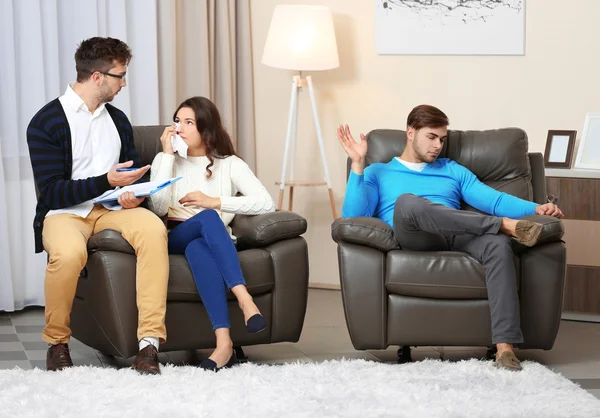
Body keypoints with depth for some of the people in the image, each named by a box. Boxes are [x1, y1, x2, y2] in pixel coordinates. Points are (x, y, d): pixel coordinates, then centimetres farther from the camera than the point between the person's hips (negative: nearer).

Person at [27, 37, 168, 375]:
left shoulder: (118, 119, 15)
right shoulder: (46, 123, -5)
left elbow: (134, 174, 21)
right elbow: (52, 192, -11)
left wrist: (135, 193, -4)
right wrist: (107, 180, -20)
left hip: (111, 208, 5)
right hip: (64, 212, -4)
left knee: (153, 229, -30)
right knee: (69, 253, -40)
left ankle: (150, 343, -34)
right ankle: (57, 344, -13)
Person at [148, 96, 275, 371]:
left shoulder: (229, 164, 12)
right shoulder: (165, 160, 16)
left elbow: (266, 204, -3)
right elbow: (159, 208, -4)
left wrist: (215, 201, -8)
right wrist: (168, 155, -2)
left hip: (216, 239, 0)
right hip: (175, 239, 0)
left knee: (197, 248, -40)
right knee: (207, 218, -36)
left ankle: (224, 342, -54)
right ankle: (243, 298, -52)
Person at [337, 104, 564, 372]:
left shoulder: (453, 171, 30)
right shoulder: (378, 173, 22)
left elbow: (494, 200, 14)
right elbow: (353, 217, 4)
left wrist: (536, 208, -4)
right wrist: (358, 164, -4)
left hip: (457, 239, 3)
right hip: (411, 240, -3)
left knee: (498, 243, -32)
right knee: (407, 201, -36)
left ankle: (504, 346, -41)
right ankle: (506, 225, -31)